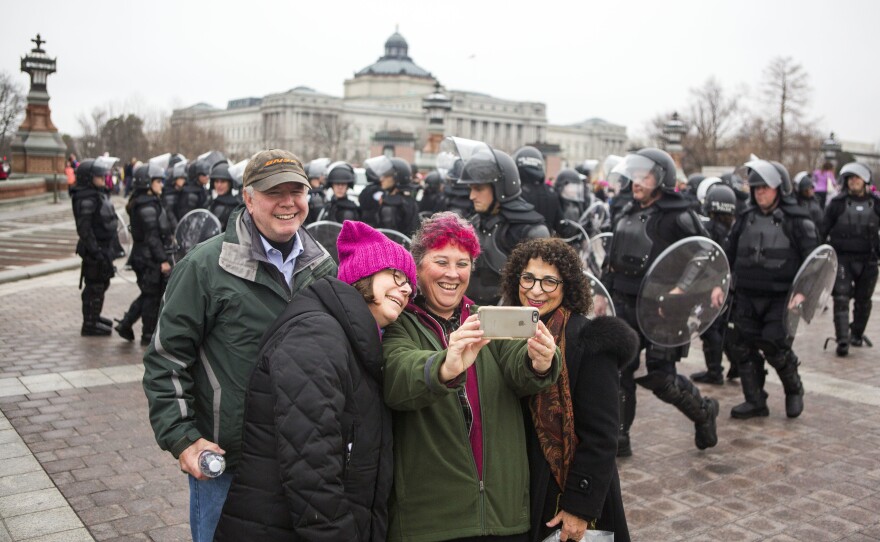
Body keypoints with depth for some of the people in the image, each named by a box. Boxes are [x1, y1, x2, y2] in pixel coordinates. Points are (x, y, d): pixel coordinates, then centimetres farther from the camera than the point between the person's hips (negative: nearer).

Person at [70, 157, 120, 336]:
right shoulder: (86, 199, -18)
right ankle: (90, 324, 6)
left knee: (102, 283, 20)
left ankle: (94, 317, 35)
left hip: (105, 246, 10)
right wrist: (95, 251, -26)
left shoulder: (99, 194, 13)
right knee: (95, 286, -3)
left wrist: (111, 246, 22)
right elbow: (84, 228, -23)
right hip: (96, 249, -10)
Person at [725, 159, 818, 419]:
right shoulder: (745, 219, 9)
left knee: (776, 348, -8)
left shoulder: (797, 220, -4)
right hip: (747, 296, 5)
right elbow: (730, 255, 14)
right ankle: (755, 401, 16)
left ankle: (794, 390, 22)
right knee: (743, 347, 4)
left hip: (781, 298, -5)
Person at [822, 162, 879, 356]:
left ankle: (857, 334, 29)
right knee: (841, 299, -9)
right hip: (842, 258, -2)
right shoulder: (837, 203, 0)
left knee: (863, 300, 12)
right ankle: (842, 340, -10)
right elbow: (824, 230, 2)